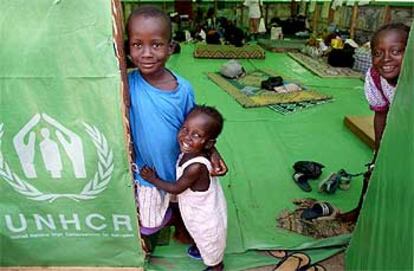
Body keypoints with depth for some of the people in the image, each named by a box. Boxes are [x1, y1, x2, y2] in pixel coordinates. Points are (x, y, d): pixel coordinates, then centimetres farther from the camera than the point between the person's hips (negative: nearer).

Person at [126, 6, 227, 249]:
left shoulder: (184, 89, -16)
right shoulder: (127, 85, -21)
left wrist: (212, 152, -16)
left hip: (180, 168, 2)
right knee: (148, 220, 21)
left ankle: (180, 230, 61)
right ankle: (144, 237, 56)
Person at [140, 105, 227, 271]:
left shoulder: (196, 167, -42)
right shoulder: (188, 151, -20)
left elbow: (176, 188, -25)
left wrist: (152, 179, -14)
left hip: (206, 215, -7)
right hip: (197, 210, 7)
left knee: (210, 241, 24)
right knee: (199, 236, 35)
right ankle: (201, 248, 65)